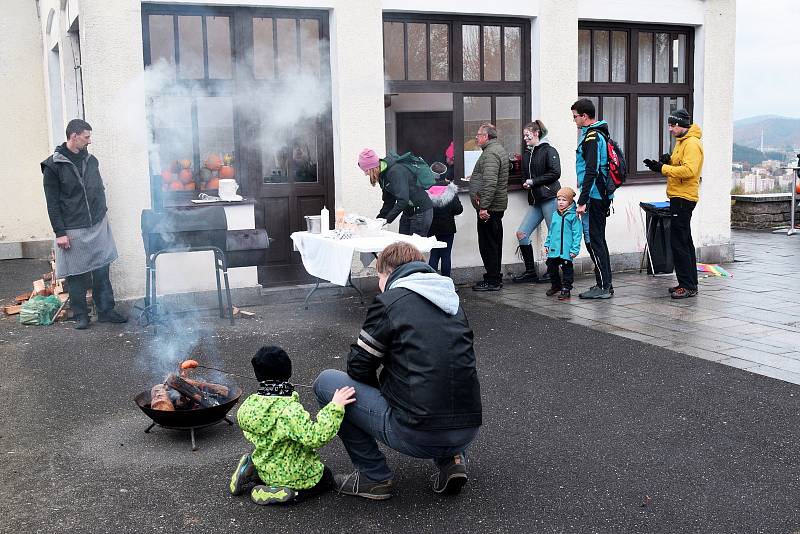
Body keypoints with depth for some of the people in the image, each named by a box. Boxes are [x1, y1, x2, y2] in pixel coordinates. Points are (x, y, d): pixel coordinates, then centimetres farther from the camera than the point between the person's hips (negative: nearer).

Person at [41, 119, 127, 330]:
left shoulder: (91, 160, 7)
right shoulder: (53, 165, -8)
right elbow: (52, 203, -9)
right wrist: (60, 232, -11)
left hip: (98, 227, 4)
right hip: (72, 231, -4)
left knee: (102, 272, 7)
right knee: (76, 276, 5)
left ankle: (106, 311, 16)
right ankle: (80, 315, 16)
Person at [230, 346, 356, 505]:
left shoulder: (248, 405, -11)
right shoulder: (290, 410, -33)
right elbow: (314, 437, -37)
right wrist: (334, 407, -34)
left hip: (265, 468, 8)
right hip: (293, 474, -7)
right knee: (326, 478, 19)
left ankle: (251, 473, 11)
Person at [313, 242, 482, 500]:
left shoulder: (389, 302, -6)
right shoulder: (452, 301, 12)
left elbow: (358, 366, 1)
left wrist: (379, 391, 22)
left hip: (417, 435, -6)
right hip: (468, 431, 7)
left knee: (326, 382, 7)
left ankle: (374, 476, 9)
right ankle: (452, 458, 15)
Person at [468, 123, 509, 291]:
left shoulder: (491, 154, -16)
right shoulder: (499, 149, 19)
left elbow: (490, 182, -26)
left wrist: (483, 206, -27)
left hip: (489, 207, -11)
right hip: (498, 206, 11)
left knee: (488, 244, -6)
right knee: (494, 243, 15)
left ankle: (492, 280, -2)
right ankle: (495, 278, 22)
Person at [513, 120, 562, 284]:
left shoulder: (549, 151, -3)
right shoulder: (526, 155, 19)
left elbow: (555, 173, -13)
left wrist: (534, 181, -11)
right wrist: (526, 183, 2)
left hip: (550, 198, -8)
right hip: (535, 201, 8)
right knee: (521, 233, 0)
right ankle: (530, 272, 7)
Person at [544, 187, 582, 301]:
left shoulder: (573, 216, -8)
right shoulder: (555, 215, 11)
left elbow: (577, 234, -10)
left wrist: (575, 249, -14)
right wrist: (547, 244, 18)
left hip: (566, 250, -6)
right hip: (554, 249, 6)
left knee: (567, 269, 1)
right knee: (551, 267, 14)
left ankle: (566, 289, 10)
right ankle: (556, 285, 33)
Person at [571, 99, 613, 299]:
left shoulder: (591, 137, -15)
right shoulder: (600, 134, 16)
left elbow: (591, 172, -22)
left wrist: (582, 201, -22)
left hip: (594, 197, -10)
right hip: (603, 195, 10)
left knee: (593, 240, -5)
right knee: (598, 239, 14)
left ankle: (603, 287, -3)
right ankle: (605, 285, 20)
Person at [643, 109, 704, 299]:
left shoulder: (692, 143, -14)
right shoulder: (682, 141, 18)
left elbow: (689, 170, -25)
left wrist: (663, 168, -23)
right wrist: (668, 161, 2)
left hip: (683, 198, -11)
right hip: (679, 197, 11)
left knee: (679, 242, -10)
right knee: (684, 242, 15)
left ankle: (688, 286, -7)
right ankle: (689, 283, 22)